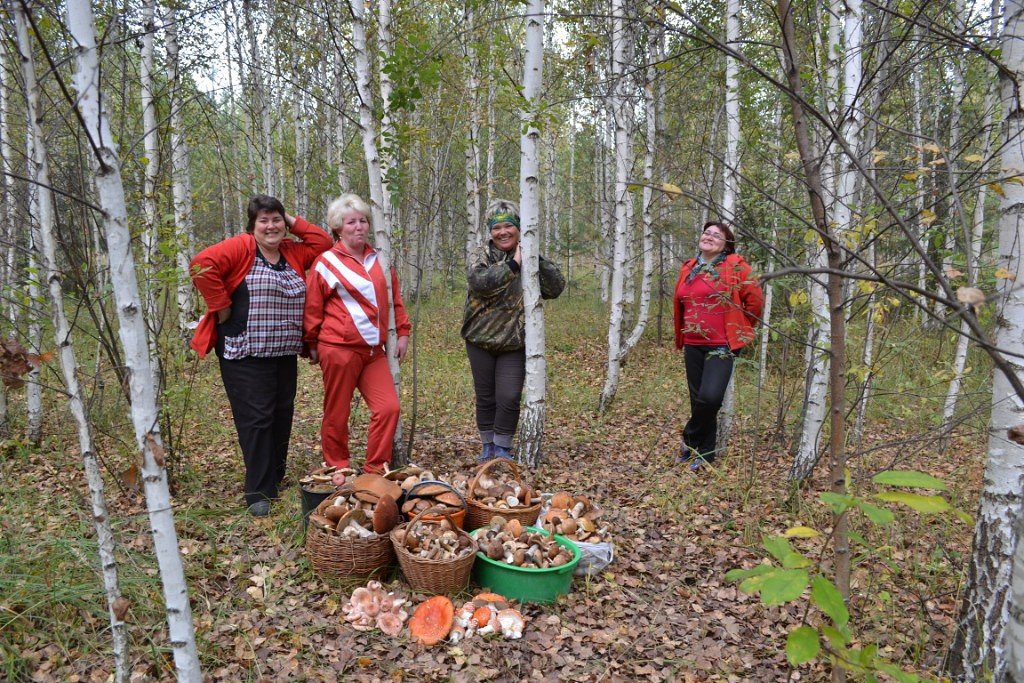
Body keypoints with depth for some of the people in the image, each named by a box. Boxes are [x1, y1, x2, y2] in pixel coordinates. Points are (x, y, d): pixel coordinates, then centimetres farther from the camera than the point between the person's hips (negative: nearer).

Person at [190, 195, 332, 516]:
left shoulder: (293, 252, 12)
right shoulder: (239, 248, -7)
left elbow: (323, 242, 12)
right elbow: (202, 264, -18)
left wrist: (293, 222, 6)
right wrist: (221, 306, -16)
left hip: (285, 353, 7)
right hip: (246, 354, -6)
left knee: (282, 414, 13)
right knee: (255, 417, -6)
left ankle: (275, 478, 29)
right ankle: (259, 492, 1)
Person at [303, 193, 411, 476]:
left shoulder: (379, 259, 13)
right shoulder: (326, 262, -1)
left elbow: (395, 298, 17)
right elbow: (312, 308, 2)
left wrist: (403, 332, 11)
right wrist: (312, 345, 5)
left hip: (374, 350, 5)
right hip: (339, 348, -4)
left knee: (388, 408, -3)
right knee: (337, 414, 4)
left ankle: (376, 470, 11)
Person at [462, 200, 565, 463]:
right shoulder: (482, 256, -1)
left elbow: (556, 288, -8)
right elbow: (478, 282, -22)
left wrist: (537, 260, -19)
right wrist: (513, 265, -22)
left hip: (515, 344, 0)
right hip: (481, 340, 0)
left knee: (509, 399, -3)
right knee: (485, 397, 11)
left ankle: (502, 449, 16)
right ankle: (487, 447, 28)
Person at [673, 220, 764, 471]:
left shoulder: (735, 265, -6)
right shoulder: (689, 268, 11)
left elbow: (755, 299, -5)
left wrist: (739, 328, 3)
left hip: (722, 345, -5)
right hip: (693, 345, 5)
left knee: (710, 397, -19)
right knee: (698, 399, 9)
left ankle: (691, 439, 6)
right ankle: (705, 452, 24)